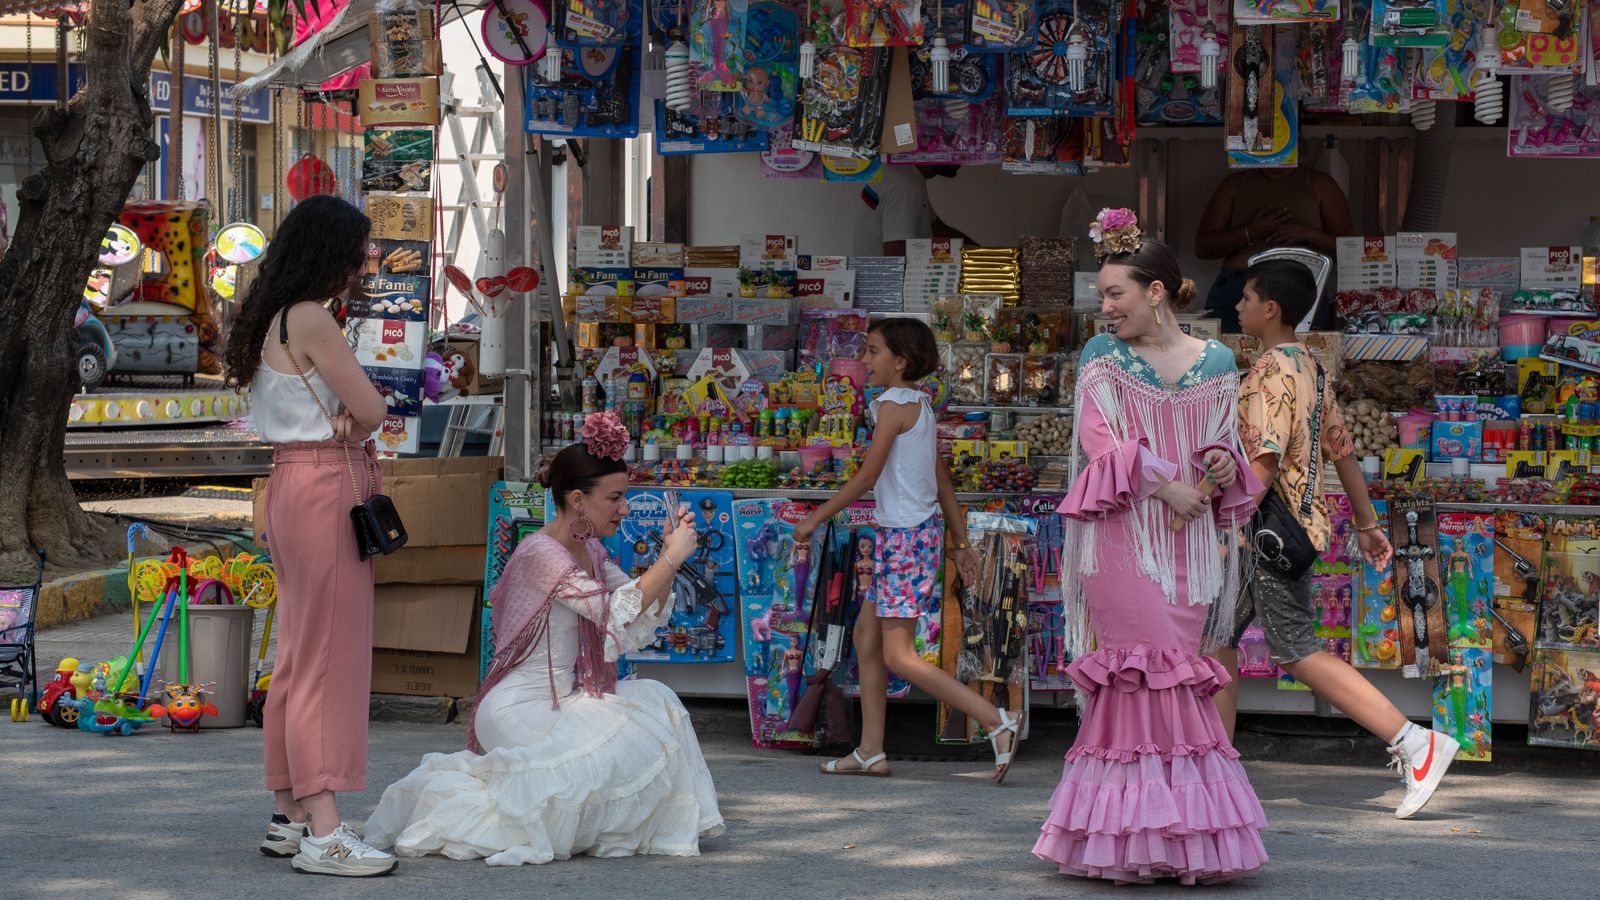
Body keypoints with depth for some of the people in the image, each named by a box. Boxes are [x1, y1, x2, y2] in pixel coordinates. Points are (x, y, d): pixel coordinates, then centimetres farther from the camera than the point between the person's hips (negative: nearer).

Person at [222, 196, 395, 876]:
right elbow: (372, 409, -15)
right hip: (329, 484, -10)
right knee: (332, 655, -10)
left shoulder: (270, 321, 14)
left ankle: (288, 817, 20)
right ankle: (323, 833, -11)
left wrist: (341, 418, -7)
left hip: (292, 486, 10)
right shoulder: (310, 320, -15)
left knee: (300, 654, 14)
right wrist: (354, 419, 6)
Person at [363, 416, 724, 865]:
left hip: (559, 700, 10)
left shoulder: (590, 552, 12)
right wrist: (671, 559, -18)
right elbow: (617, 614, -25)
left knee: (655, 702, 3)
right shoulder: (542, 553, -18)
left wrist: (667, 555, 0)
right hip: (517, 710, -10)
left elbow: (644, 623, 12)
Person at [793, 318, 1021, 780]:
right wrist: (961, 543, 19)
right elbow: (943, 482, 16)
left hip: (904, 537, -10)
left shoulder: (893, 405, -13)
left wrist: (815, 519, -9)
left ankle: (997, 722, -12)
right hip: (920, 530, 10)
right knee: (866, 633, 14)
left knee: (899, 656, -9)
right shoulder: (920, 405, 14)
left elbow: (868, 476, -16)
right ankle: (871, 751, 15)